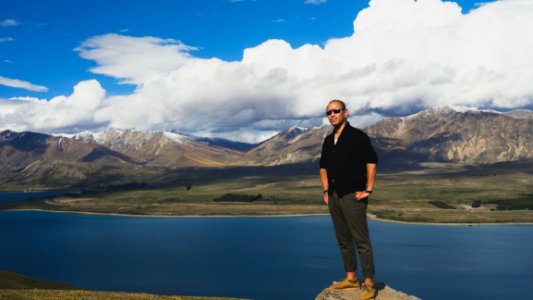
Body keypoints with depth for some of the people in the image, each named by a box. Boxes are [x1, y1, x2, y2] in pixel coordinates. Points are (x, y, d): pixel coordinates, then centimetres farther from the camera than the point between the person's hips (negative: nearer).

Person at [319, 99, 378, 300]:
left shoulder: (357, 136, -9)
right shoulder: (328, 141, 13)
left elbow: (372, 161, -13)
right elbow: (323, 166, 23)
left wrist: (368, 189, -15)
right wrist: (326, 191, 15)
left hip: (353, 195, -8)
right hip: (334, 195, 8)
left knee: (361, 240, -6)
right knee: (343, 240, 13)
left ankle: (369, 284, -1)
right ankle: (351, 278, 24)